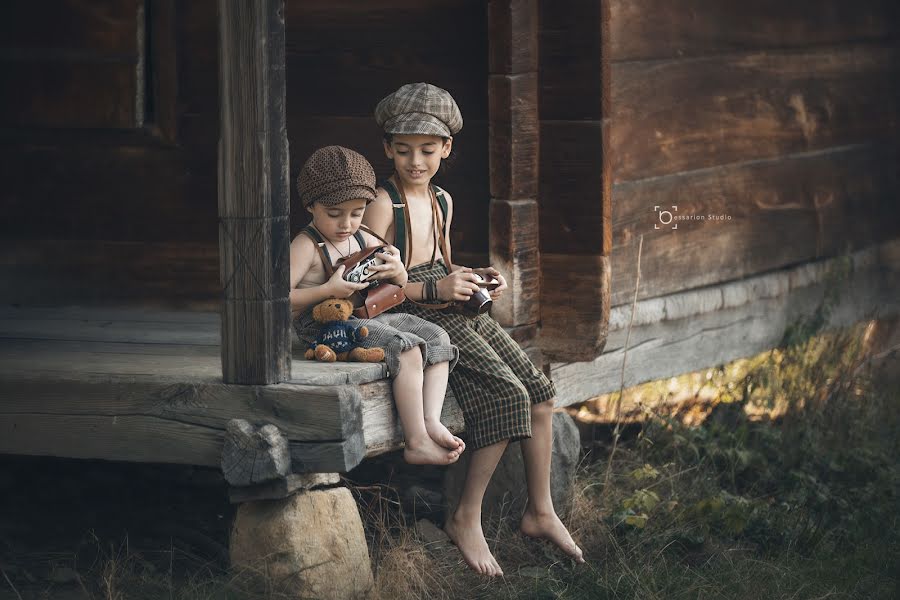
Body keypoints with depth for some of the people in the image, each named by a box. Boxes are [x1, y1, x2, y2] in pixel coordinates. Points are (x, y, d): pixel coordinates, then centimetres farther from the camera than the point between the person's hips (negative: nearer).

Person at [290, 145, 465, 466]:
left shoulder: (363, 240, 14)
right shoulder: (307, 246, -9)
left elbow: (399, 285, 22)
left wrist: (397, 271, -4)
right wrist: (328, 290, -26)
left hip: (370, 318, 9)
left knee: (436, 337, -3)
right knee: (406, 349, -26)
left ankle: (431, 421, -15)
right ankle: (417, 443, -26)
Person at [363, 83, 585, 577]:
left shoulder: (441, 201, 15)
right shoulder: (384, 205, -10)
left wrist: (473, 277, 9)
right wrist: (436, 288, -22)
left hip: (455, 312, 8)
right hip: (415, 318, -8)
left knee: (538, 390, -1)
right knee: (506, 395, -22)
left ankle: (540, 512, 10)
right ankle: (466, 520, -13)